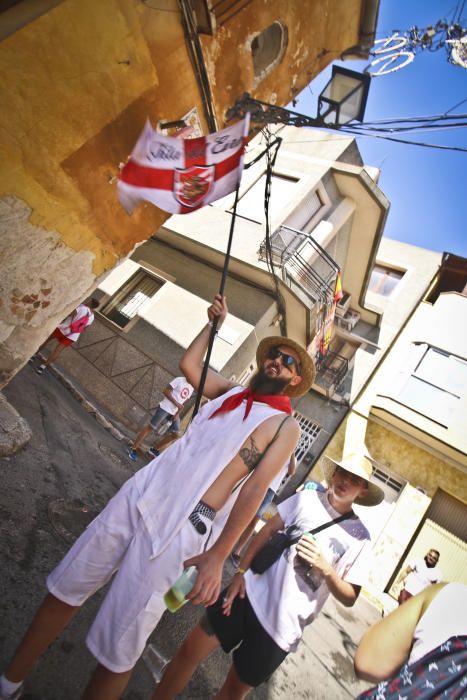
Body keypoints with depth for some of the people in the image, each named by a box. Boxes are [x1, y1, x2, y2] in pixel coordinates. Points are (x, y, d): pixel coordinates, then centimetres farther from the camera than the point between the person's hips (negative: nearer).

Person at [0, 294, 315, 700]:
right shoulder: (232, 392, 14)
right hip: (139, 495, 6)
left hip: (181, 527, -5)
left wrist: (218, 555, -16)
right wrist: (215, 323, 19)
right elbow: (189, 364, 19)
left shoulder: (285, 425, -4)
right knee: (65, 590, 16)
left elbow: (255, 488, -12)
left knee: (116, 651, 3)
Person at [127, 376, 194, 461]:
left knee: (176, 434, 6)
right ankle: (133, 449, 1)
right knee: (151, 427, -8)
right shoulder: (180, 380, -9)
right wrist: (176, 403, -18)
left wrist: (178, 413, 2)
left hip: (174, 412, 8)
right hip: (165, 408, -8)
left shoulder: (192, 388, 12)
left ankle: (154, 449, 20)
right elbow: (165, 391, -14)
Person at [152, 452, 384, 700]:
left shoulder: (359, 536, -5)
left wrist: (325, 568, -20)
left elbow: (350, 597, -2)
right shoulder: (307, 498, -3)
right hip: (252, 592, 1)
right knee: (190, 651, 5)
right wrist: (241, 571, -1)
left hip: (282, 626, -1)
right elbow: (267, 531, 4)